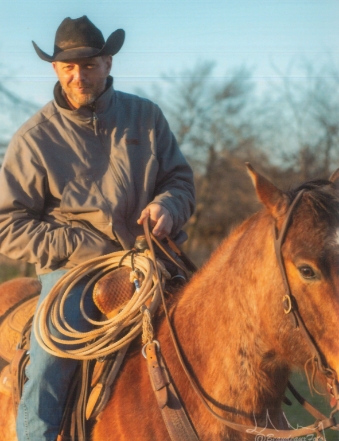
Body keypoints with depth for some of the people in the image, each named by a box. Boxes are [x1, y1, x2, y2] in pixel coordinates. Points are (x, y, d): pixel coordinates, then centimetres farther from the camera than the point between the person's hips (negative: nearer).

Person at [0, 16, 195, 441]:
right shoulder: (35, 138, -1)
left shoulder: (146, 116, 7)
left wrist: (168, 206, -10)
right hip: (72, 268, -3)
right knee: (46, 374, -19)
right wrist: (77, 246, -13)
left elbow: (180, 178, 15)